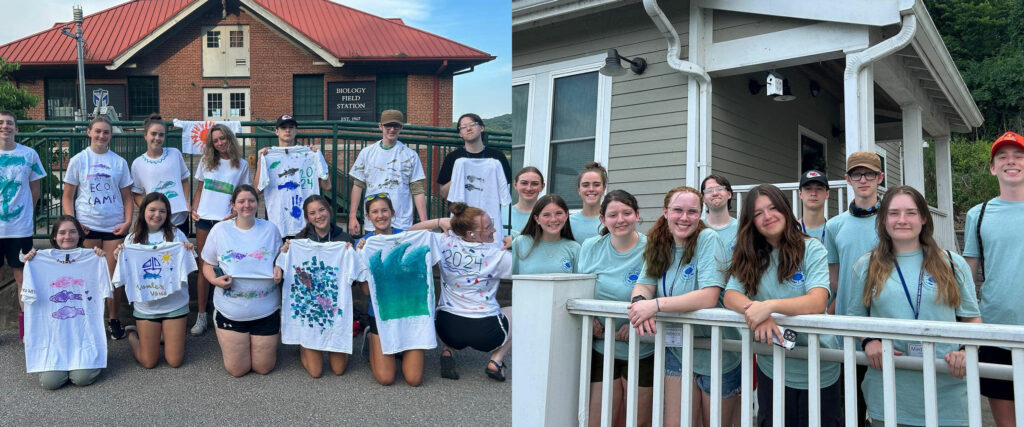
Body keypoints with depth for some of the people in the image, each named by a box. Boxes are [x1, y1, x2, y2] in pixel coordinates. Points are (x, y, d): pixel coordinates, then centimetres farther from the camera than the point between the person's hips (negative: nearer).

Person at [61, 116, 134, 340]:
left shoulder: (119, 162, 6)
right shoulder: (78, 160, 4)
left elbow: (127, 197, 9)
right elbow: (67, 196, 5)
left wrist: (127, 222, -5)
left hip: (114, 227, 1)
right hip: (87, 227, 0)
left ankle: (113, 319, 16)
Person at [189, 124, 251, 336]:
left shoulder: (241, 165, 4)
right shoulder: (206, 161, 11)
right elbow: (199, 188, 16)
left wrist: (235, 214, -10)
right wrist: (194, 209, 2)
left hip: (225, 221, -2)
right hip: (204, 219, 2)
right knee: (203, 267, 4)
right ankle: (201, 315, 11)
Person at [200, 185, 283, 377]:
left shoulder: (270, 229, 0)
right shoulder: (220, 230, -3)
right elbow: (208, 265, 5)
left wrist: (279, 271, -12)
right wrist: (215, 280, -17)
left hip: (266, 312, 1)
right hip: (230, 312, 0)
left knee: (263, 368, 7)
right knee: (237, 370, 5)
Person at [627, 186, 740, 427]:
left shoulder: (708, 240, -17)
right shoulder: (659, 244, 2)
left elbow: (709, 297, -27)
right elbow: (643, 285, -1)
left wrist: (656, 305, -31)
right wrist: (639, 300, -26)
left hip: (718, 356, -5)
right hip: (678, 351, 5)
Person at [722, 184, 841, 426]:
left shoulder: (811, 249, -8)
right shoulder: (749, 256, 2)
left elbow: (818, 302, -21)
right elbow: (730, 297, -9)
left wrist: (769, 306, -36)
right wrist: (756, 312, -30)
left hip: (818, 372, -3)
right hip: (770, 371, 3)